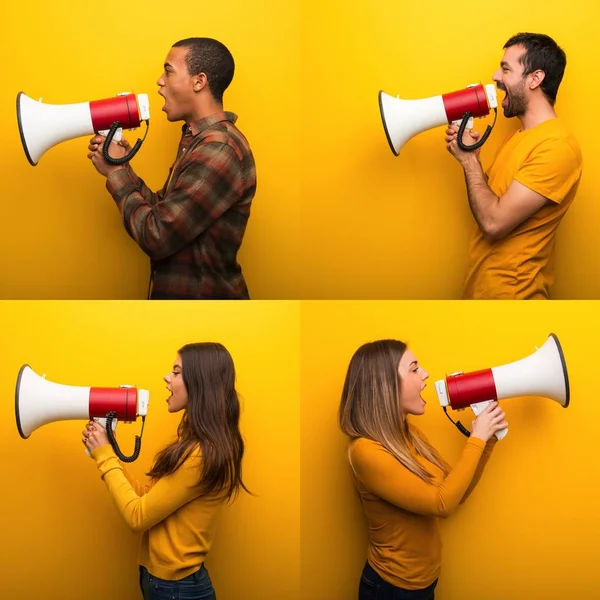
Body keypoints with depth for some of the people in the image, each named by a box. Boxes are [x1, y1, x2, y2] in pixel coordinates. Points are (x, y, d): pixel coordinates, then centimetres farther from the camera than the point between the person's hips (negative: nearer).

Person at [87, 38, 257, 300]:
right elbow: (160, 213, 7)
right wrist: (122, 169, -6)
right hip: (176, 289, 9)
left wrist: (115, 173, -11)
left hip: (202, 293, -9)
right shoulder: (196, 139, 9)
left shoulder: (220, 151, -23)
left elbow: (156, 236, -24)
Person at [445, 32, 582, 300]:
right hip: (483, 283, 9)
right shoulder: (520, 136, 11)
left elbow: (494, 222, -24)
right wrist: (467, 154, -2)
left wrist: (469, 158, -11)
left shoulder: (557, 146, -20)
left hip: (510, 291, -9)